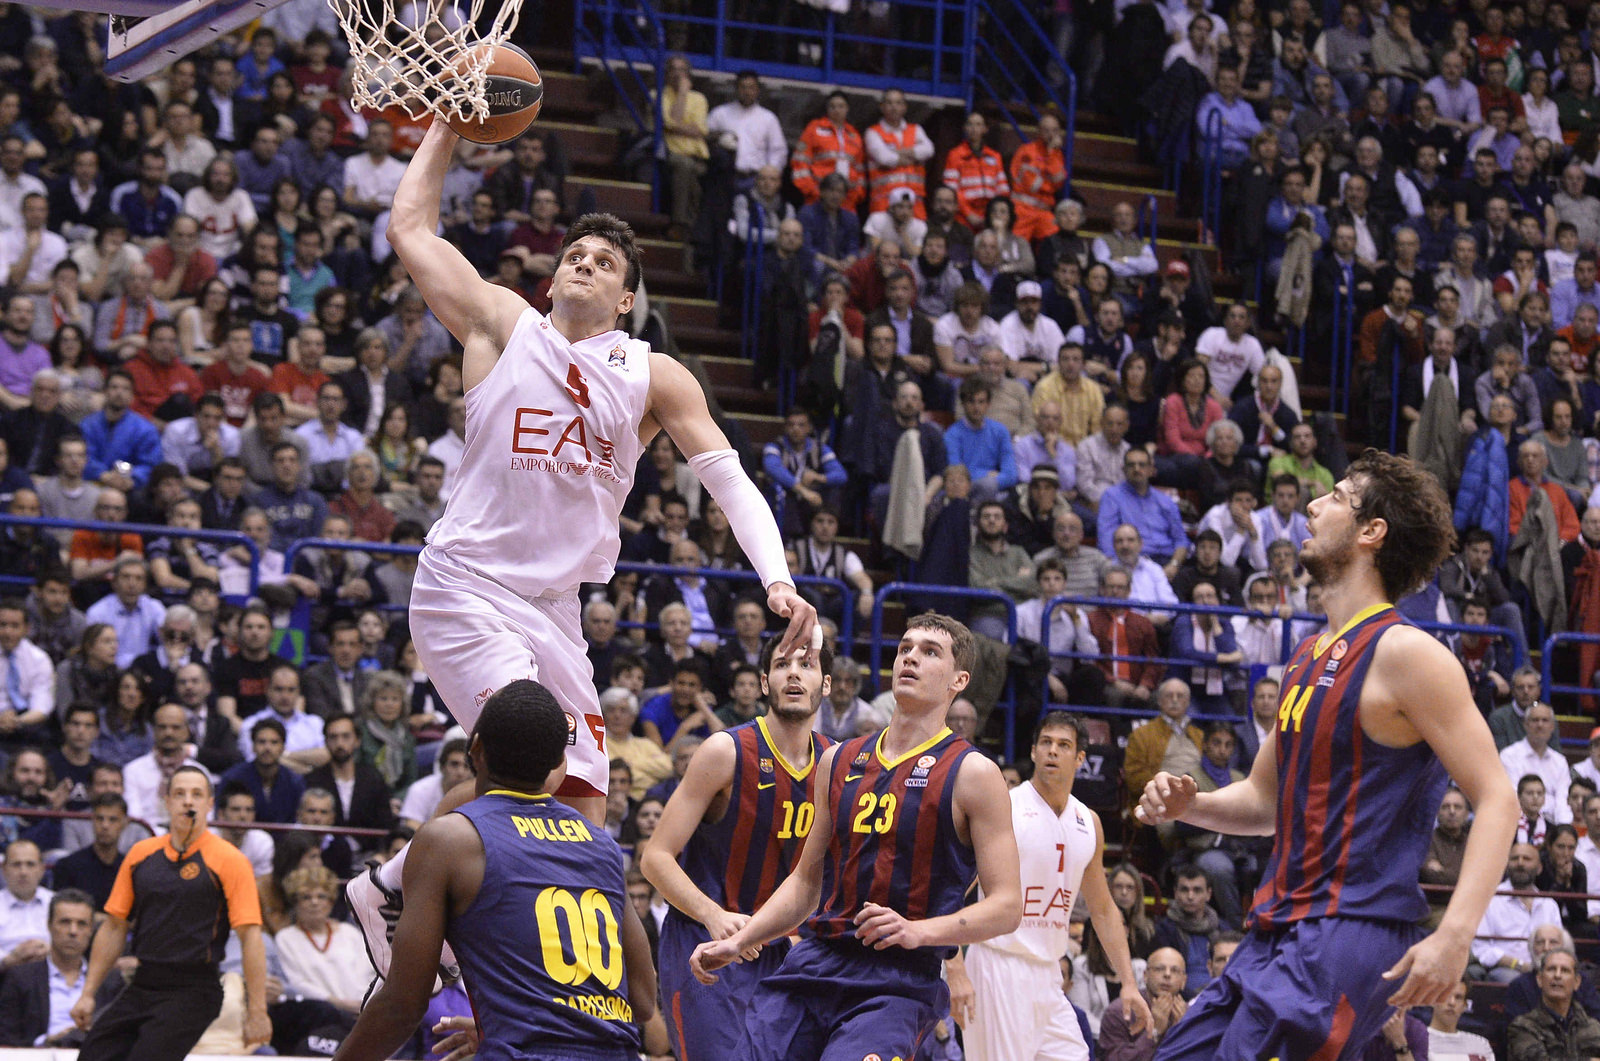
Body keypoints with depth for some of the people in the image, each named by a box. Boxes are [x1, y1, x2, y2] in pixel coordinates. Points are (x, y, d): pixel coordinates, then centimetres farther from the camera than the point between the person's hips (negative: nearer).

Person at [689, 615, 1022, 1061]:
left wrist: (920, 931, -20)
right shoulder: (839, 761, 16)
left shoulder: (971, 773, -1)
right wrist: (736, 942, 11)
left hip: (899, 982, -5)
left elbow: (1007, 907, -6)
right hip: (813, 964, 5)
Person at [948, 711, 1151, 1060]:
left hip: (1047, 974, 7)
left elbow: (1103, 910, 21)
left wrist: (1128, 982, 13)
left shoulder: (1088, 823, 11)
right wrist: (956, 972, -22)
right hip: (999, 968, -7)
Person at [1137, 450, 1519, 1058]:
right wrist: (1186, 804, 7)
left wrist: (1454, 935, -27)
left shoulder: (1404, 653, -10)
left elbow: (1496, 799, -15)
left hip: (1350, 933, -9)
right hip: (1276, 935, 9)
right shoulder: (1308, 660, 17)